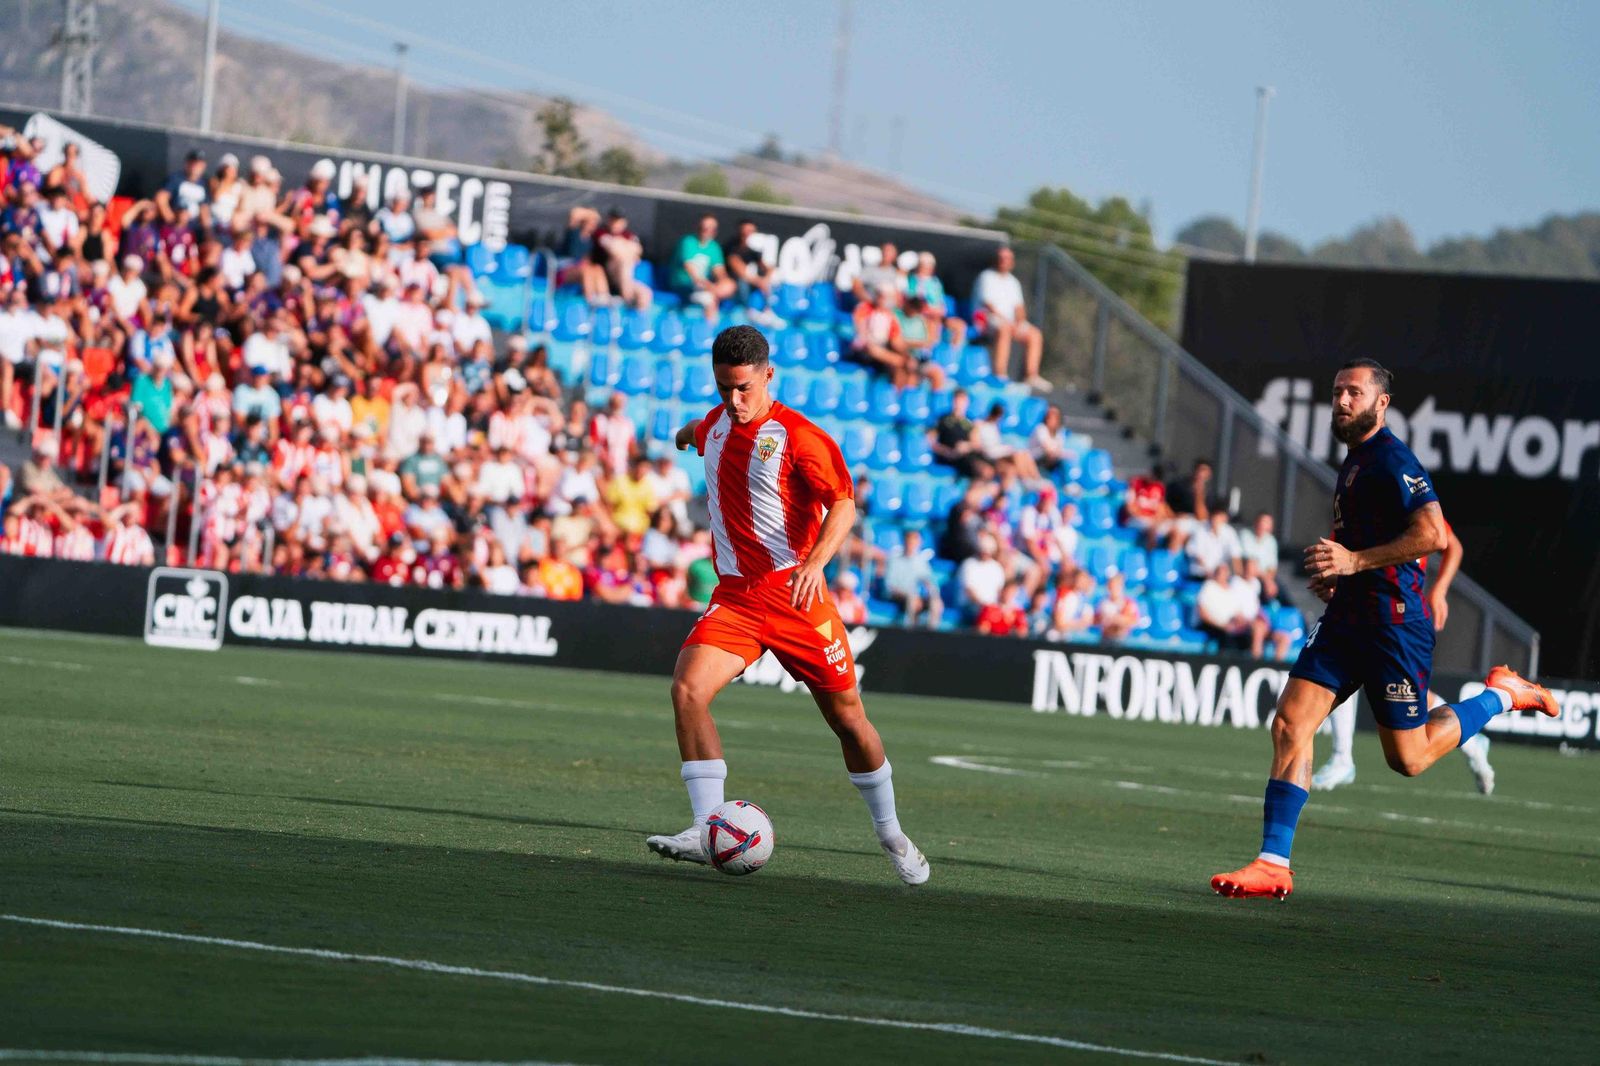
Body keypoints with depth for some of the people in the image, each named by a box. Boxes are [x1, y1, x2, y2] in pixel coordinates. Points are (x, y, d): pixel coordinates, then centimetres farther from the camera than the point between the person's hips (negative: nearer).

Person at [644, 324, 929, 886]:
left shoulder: (797, 435, -11)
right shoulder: (718, 423, 9)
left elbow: (843, 503, -20)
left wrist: (816, 561, -36)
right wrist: (688, 433, 58)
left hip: (795, 592, -4)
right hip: (734, 597, 4)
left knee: (847, 715, 6)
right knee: (687, 688, -21)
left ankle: (891, 835, 26)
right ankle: (708, 831, -21)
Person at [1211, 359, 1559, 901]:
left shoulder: (1393, 460, -13)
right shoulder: (1353, 461, 17)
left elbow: (1433, 535, -24)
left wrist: (1355, 561, -24)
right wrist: (1332, 571, 14)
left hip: (1393, 622, -9)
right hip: (1346, 617, 9)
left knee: (1408, 759, 1)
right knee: (1290, 725, -6)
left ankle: (1501, 695, 23)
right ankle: (1273, 864, -6)